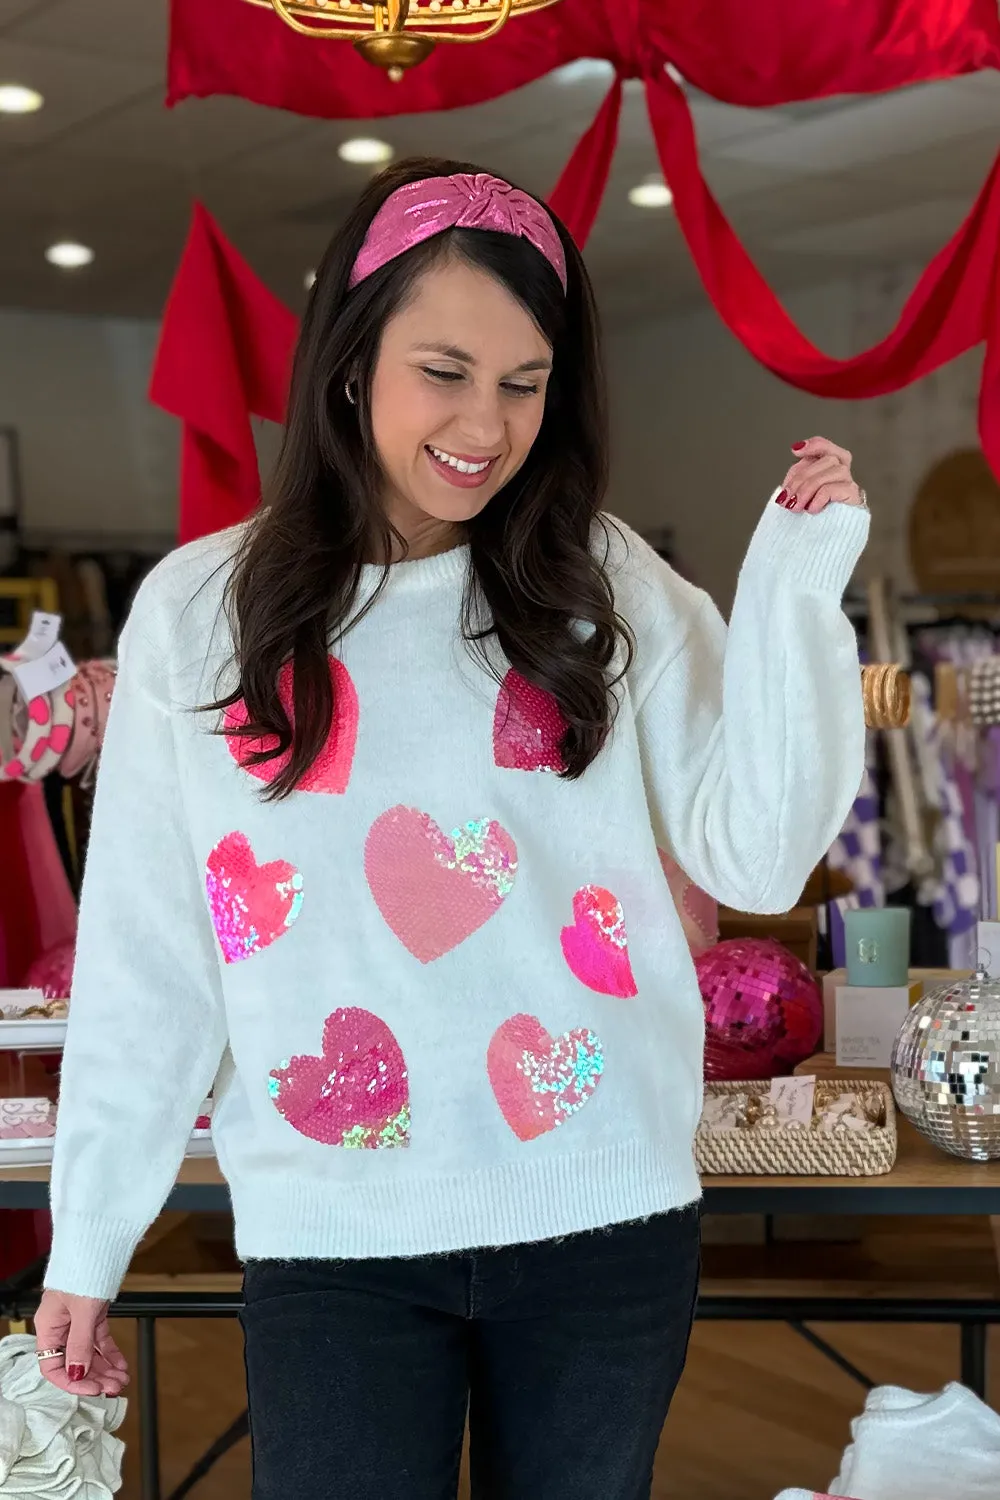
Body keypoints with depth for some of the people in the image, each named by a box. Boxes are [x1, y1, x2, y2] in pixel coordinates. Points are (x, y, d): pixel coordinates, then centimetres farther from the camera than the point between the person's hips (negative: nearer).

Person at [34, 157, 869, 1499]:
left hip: (609, 1222, 1)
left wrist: (795, 587, -12)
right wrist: (86, 1243, 3)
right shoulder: (200, 610, -1)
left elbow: (759, 860, -5)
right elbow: (144, 955, 1)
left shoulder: (606, 590, 0)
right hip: (332, 1240, -1)